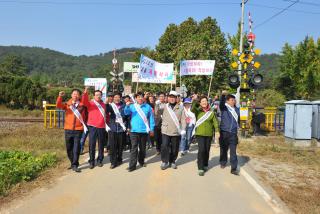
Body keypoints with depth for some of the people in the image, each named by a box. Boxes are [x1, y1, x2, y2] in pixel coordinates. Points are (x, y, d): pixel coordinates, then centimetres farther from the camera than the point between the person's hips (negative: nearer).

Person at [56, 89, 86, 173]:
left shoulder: (82, 104, 7)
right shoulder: (67, 104, 3)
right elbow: (58, 105, -10)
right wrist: (60, 96, -25)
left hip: (78, 130, -2)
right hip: (68, 130, 2)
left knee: (76, 148, -3)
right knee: (69, 148, 12)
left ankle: (75, 165, 4)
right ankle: (73, 163, 30)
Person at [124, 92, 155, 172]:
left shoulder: (148, 107, 2)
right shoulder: (132, 106, 2)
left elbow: (151, 118, 5)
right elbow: (126, 113, -12)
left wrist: (151, 129, 3)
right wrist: (127, 106, -32)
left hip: (144, 131, 1)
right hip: (134, 130, -1)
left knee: (142, 147, 15)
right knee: (134, 148, -4)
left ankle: (141, 161, 33)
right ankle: (132, 165, -1)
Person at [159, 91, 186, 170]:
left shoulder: (180, 108, 2)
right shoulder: (165, 106, 6)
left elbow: (183, 119, -1)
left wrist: (183, 129, -7)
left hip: (176, 132, 0)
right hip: (166, 131, 0)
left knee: (175, 148, 10)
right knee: (164, 146, -5)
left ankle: (172, 161, 29)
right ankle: (164, 161, 12)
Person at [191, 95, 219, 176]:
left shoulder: (211, 112, 5)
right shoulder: (198, 111, 0)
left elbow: (215, 122, 3)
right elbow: (192, 109, -20)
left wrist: (217, 131, -10)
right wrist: (194, 100, -33)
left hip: (209, 134, 3)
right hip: (199, 133, -2)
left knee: (207, 150, 11)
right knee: (201, 150, -12)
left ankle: (205, 165, 31)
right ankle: (200, 168, -5)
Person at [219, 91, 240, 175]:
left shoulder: (237, 110, 10)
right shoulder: (224, 108, -2)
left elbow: (238, 120, 20)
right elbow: (221, 103, -24)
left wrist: (237, 129, 19)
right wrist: (223, 95, -41)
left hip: (233, 133, 2)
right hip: (224, 132, -2)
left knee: (233, 151, -2)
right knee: (224, 149, 13)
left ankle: (234, 168, 2)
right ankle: (223, 163, 35)